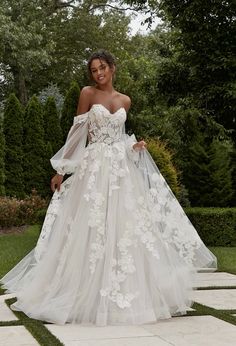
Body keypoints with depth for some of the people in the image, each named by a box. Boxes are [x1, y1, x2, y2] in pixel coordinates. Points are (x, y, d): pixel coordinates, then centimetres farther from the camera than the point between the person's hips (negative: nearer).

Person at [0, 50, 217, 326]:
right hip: (94, 167, -4)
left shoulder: (125, 101, 12)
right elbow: (77, 133, 1)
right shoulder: (87, 94, 2)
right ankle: (91, 294, 4)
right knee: (92, 228, -6)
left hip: (122, 167, 4)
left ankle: (125, 292, 12)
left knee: (124, 226, 2)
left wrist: (133, 145, 1)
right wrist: (61, 170, -1)